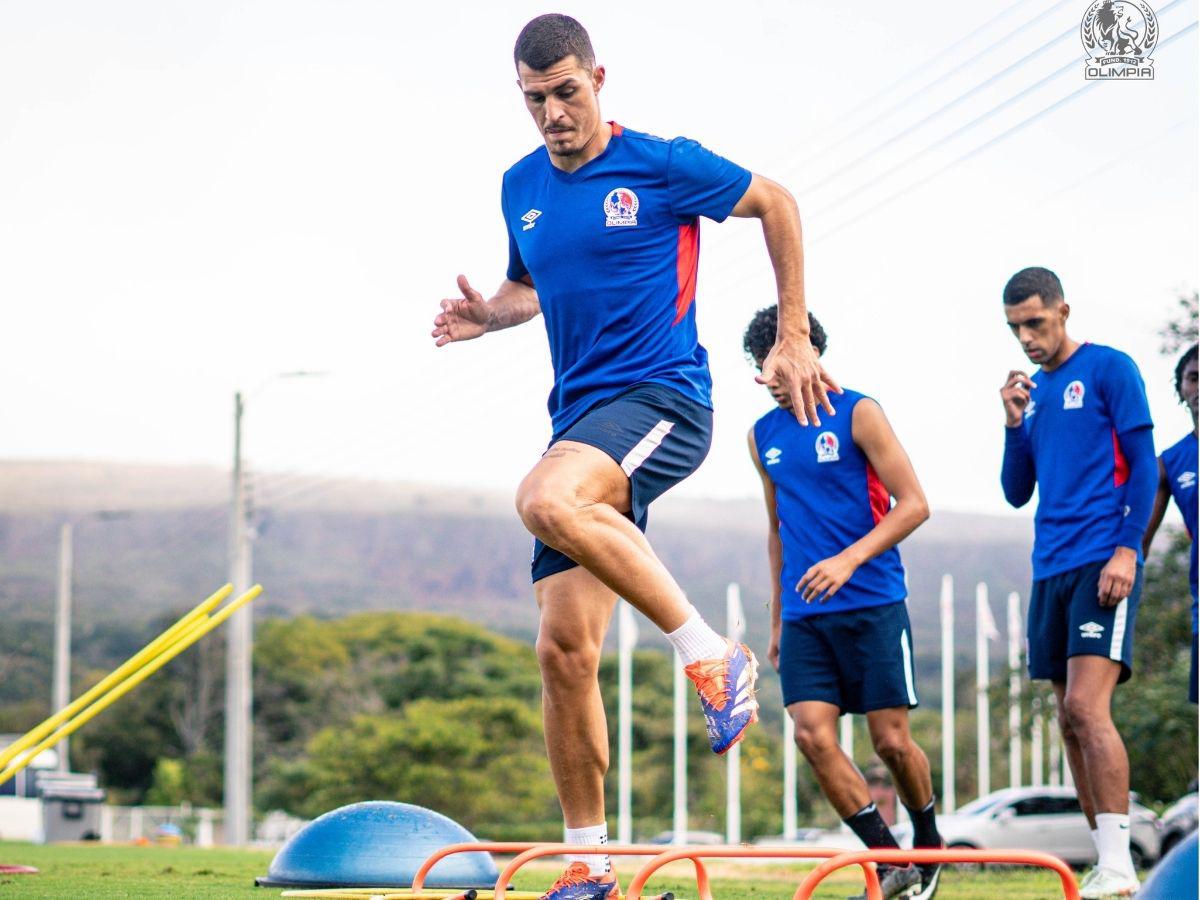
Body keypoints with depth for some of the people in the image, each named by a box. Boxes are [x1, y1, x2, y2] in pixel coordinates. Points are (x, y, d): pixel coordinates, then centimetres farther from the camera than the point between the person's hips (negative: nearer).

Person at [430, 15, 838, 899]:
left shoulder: (661, 165, -4)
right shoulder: (521, 188, 13)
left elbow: (775, 204, 7)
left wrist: (794, 338, 5)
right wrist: (491, 313, 6)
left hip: (661, 397, -6)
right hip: (581, 417, 6)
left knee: (548, 499, -37)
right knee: (563, 649, -1)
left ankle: (712, 653, -25)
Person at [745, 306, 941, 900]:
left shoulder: (857, 414, -4)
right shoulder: (763, 437, 12)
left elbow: (914, 504, -8)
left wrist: (849, 559, -21)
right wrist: (777, 619, 20)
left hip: (872, 605, -5)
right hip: (804, 614, 5)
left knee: (891, 740, -3)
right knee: (813, 736, -11)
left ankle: (928, 844, 23)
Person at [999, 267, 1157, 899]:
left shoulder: (1109, 370, -1)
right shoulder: (1032, 391, 17)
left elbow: (1143, 466, -5)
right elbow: (1017, 493, 18)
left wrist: (1126, 550, -14)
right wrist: (1014, 424, 4)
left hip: (1102, 565, -7)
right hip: (1051, 568, 7)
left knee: (1087, 708, -18)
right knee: (1070, 720, 5)